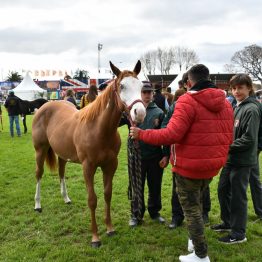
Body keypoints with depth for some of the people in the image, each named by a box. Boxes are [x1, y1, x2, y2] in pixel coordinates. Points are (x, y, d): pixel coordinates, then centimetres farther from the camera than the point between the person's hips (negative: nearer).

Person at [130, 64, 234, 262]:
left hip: (189, 166, -7)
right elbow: (229, 137, 8)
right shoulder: (225, 103, 4)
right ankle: (195, 239, 40)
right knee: (197, 202, 27)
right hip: (213, 165, 7)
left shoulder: (187, 101, -18)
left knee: (191, 208, 8)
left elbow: (171, 135, -26)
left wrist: (141, 134, -16)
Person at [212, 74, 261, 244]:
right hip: (231, 159, 9)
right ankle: (228, 222, 35)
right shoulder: (238, 107, 12)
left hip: (242, 161, -9)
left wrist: (228, 147, -16)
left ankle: (239, 233, 16)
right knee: (223, 190, 17)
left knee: (238, 195, 1)